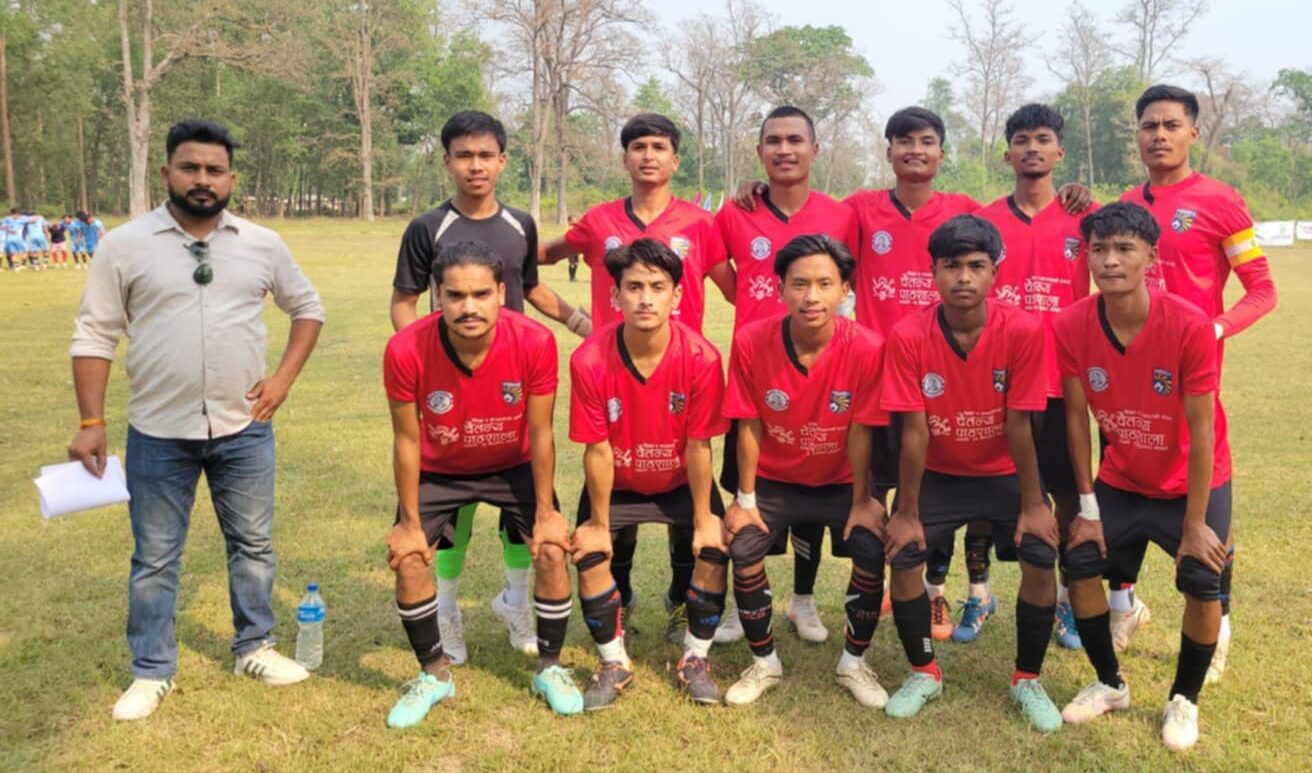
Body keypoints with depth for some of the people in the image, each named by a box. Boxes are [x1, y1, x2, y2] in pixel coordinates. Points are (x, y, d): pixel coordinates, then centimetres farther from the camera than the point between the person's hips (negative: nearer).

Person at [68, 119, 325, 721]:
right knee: (154, 558, 9)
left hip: (244, 430, 2)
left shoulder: (261, 245, 1)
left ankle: (254, 649, 31)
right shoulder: (125, 245, -5)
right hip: (158, 434, -2)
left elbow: (308, 307, 13)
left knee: (253, 545, 14)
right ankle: (152, 671, 24)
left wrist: (284, 377, 0)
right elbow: (94, 336, -2)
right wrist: (91, 422, -7)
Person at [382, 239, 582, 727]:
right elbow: (406, 440, -18)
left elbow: (540, 434, -18)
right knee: (408, 560, -8)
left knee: (552, 552, -9)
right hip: (439, 469, 0)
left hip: (515, 465, 0)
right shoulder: (406, 351, -31)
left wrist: (546, 513, -11)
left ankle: (549, 668, 16)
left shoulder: (535, 343, -31)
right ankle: (435, 674, 16)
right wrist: (410, 523, -11)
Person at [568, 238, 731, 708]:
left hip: (681, 482, 0)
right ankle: (614, 663, 10)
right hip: (616, 484, 0)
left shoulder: (700, 357, -27)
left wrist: (704, 519, -12)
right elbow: (598, 449, -19)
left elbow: (698, 446, -19)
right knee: (590, 555, -14)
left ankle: (696, 659, 10)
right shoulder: (590, 360, -27)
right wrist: (599, 523, -10)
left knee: (714, 551, -15)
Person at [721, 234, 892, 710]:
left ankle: (853, 662, 7)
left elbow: (860, 433, -14)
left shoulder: (866, 348, -23)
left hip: (840, 483, 0)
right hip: (773, 480, 1)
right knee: (743, 548, -20)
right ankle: (764, 662, 6)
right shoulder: (751, 341, -20)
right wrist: (745, 499, -7)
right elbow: (749, 426, -12)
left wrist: (862, 502, -7)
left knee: (873, 549, -20)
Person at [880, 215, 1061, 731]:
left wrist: (1033, 504, -12)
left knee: (1041, 558, -17)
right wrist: (906, 512, -14)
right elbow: (914, 431, -18)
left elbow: (1020, 425, -16)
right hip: (938, 475, 0)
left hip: (1005, 474, 0)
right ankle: (924, 673, 10)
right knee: (901, 555, -16)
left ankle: (1028, 680, 8)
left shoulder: (1022, 331, -21)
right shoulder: (908, 336, -21)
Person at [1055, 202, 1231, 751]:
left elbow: (1201, 430, -22)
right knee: (1079, 563, -6)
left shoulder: (1190, 326, -27)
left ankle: (1185, 700, 11)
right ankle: (1110, 684, 18)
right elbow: (1076, 418, -10)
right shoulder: (1071, 327, -19)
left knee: (1202, 580, -16)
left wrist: (1195, 525, -18)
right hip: (1121, 481, 3)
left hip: (1194, 482, -3)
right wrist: (1087, 507, -9)